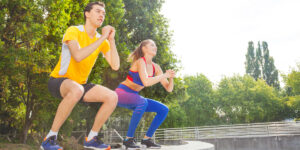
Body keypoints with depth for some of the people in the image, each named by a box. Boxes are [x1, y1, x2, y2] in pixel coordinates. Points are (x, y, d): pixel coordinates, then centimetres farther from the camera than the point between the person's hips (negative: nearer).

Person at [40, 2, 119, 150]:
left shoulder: (102, 40, 3)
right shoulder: (73, 31, -13)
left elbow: (115, 66, -7)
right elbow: (78, 56, -33)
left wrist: (111, 40, -13)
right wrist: (102, 38, -26)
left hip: (80, 84, 6)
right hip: (58, 80, -6)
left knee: (113, 97, -12)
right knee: (76, 90, -40)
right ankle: (50, 138, -25)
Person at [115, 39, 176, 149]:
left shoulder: (155, 67, 4)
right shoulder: (140, 61, -17)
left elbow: (169, 89, 2)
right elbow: (146, 82, -35)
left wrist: (171, 78, -18)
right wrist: (164, 75, -24)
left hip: (133, 97, 8)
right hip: (122, 93, -7)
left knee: (164, 110, -3)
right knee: (143, 102, -37)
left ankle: (147, 138, 5)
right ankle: (128, 139, -24)